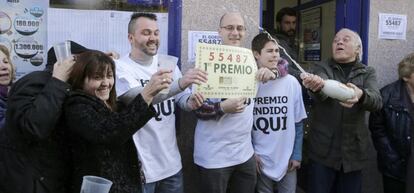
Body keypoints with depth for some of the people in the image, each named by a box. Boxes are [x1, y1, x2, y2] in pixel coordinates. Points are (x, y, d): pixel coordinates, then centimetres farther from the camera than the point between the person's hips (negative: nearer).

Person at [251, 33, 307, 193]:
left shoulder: (291, 82, -4)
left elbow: (298, 122, 1)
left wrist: (297, 155, -1)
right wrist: (251, 153, -6)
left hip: (287, 158, 1)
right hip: (260, 159, -1)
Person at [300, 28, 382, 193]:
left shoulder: (367, 73, 7)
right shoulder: (322, 68, 2)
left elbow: (376, 101, -13)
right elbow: (321, 93, -21)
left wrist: (360, 95, -36)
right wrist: (316, 84, -46)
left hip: (353, 151, 2)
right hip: (323, 150, -1)